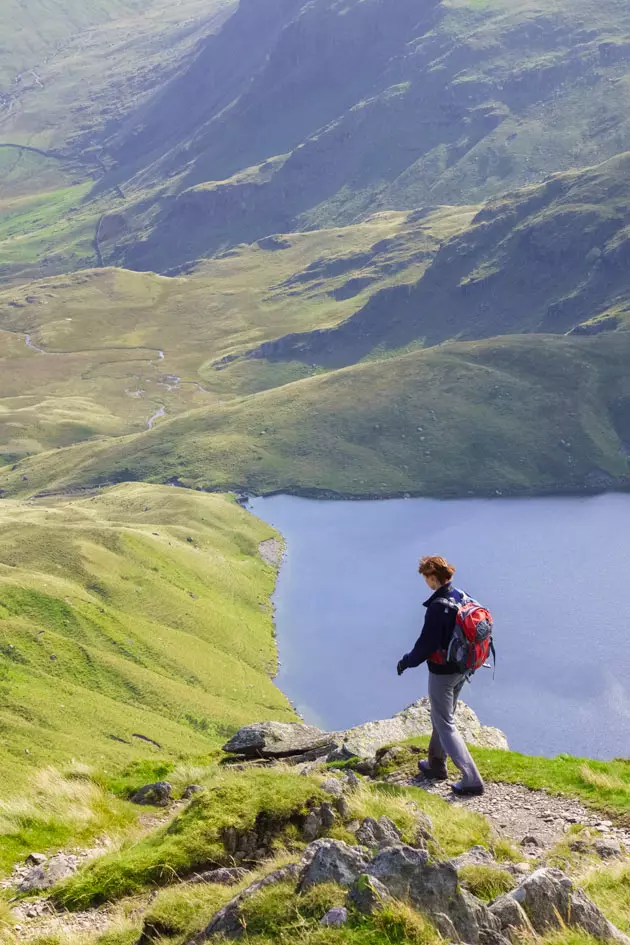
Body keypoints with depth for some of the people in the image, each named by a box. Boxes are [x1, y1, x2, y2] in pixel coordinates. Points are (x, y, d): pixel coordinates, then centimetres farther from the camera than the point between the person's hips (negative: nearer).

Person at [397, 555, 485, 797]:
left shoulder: (438, 608, -27)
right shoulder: (463, 597, -1)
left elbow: (426, 644, -22)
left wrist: (407, 661, -5)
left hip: (442, 673, -9)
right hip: (462, 668, 9)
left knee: (445, 725, 0)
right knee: (442, 716, 25)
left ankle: (471, 779, -4)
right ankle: (436, 765, 39)